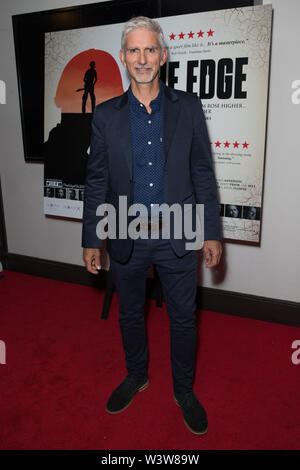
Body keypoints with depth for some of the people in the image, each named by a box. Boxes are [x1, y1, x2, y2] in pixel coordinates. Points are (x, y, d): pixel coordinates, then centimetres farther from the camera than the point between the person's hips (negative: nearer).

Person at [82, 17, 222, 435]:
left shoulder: (188, 107, -1)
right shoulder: (106, 115, 0)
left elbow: (203, 174, 0)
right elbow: (96, 181, 2)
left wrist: (212, 233, -2)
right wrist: (91, 239, 1)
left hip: (178, 236, -1)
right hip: (127, 238, 1)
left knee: (183, 318, 12)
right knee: (130, 314, 18)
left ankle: (184, 389, 37)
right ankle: (136, 375, 45)